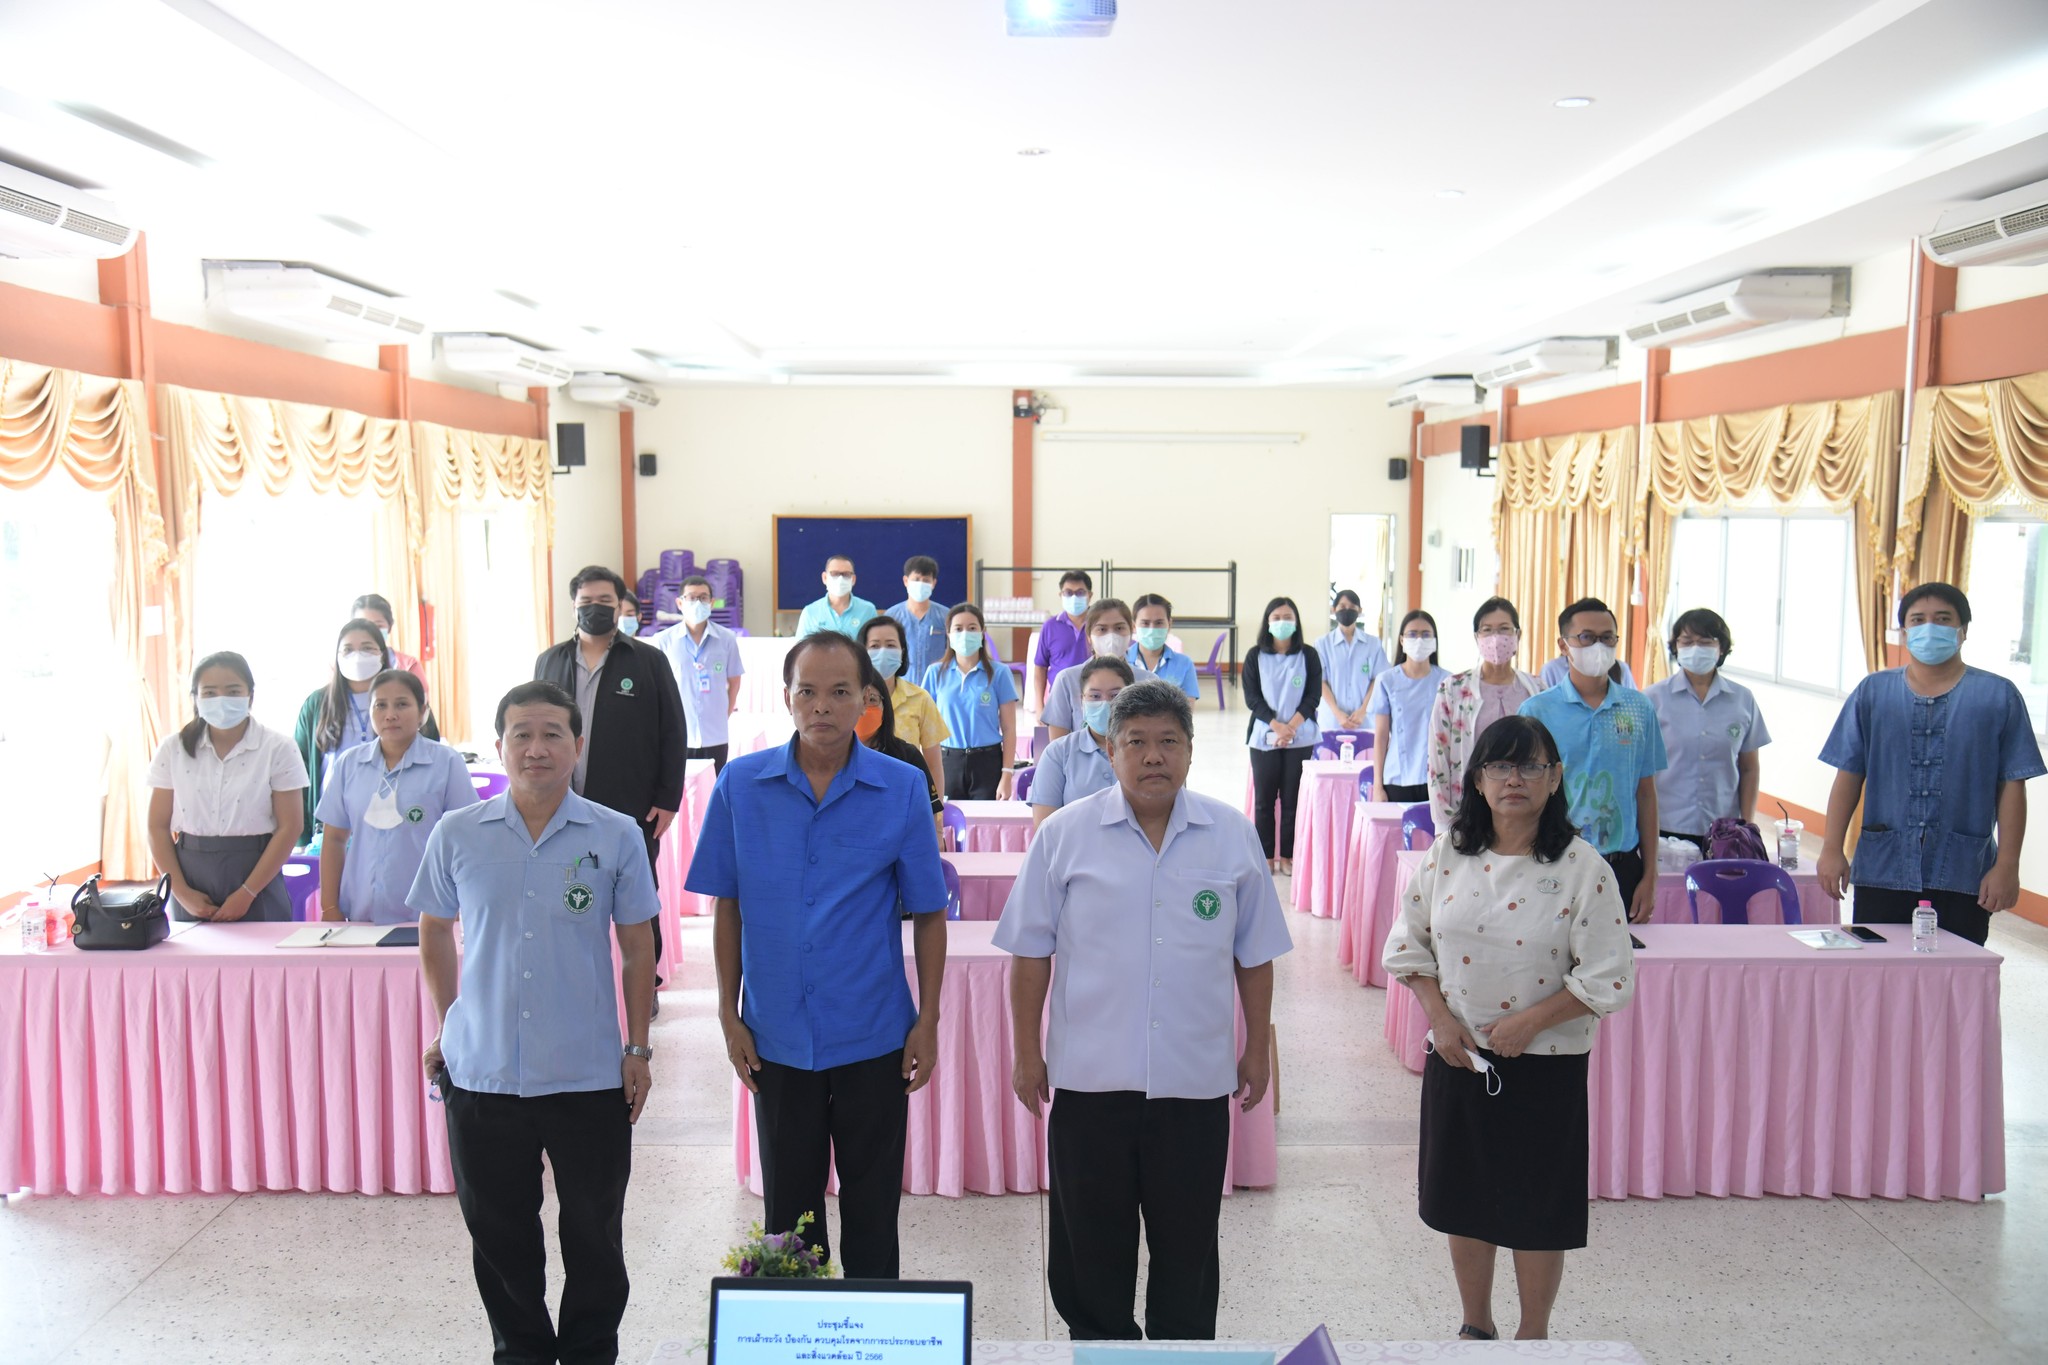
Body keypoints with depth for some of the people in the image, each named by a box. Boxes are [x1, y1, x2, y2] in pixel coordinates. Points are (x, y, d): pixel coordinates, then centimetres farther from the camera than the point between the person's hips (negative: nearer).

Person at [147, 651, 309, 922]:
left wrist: (246, 894, -12)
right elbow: (158, 826, 5)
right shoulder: (173, 749, 4)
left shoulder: (277, 749, -4)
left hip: (255, 874, -2)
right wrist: (182, 893, -5)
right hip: (192, 874, 2)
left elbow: (289, 827, -7)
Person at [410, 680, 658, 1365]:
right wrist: (447, 1026, 11)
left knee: (594, 1238, 9)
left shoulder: (615, 836, -3)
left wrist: (638, 1049, 2)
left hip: (590, 1075, -1)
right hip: (481, 1072, 1)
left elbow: (637, 948, 3)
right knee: (500, 1236, 14)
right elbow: (435, 932, 13)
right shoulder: (456, 835, 0)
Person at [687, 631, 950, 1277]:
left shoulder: (903, 789, -6)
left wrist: (928, 1023, -3)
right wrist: (729, 1016, 1)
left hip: (874, 1037, -1)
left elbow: (927, 913, -1)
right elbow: (728, 909, 3)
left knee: (872, 1213, 11)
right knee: (788, 1208, 14)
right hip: (778, 1038, 1)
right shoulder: (741, 785, -3)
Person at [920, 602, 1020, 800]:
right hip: (948, 761, 2)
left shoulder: (998, 673, 0)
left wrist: (1006, 775, -7)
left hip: (987, 762, -1)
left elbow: (1008, 730, 0)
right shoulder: (935, 673, 6)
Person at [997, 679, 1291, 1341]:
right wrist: (1026, 1052, 1)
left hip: (1197, 1078, 1)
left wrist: (1258, 1048, 9)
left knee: (1188, 1243, 13)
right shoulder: (1065, 834, -2)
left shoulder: (1233, 835, 2)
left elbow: (1254, 956, 8)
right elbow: (1031, 951, 1)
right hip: (1090, 1075, -1)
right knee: (1089, 1242, 11)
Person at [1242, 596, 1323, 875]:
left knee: (1292, 798, 1)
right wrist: (1277, 726, -14)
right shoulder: (1255, 656, 4)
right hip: (1264, 736, 0)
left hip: (1300, 738, 0)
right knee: (1263, 799, 2)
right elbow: (1252, 698, -2)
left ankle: (1288, 855, 10)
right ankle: (1265, 855, 11)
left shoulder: (1308, 656, 4)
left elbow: (1313, 696, -1)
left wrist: (1291, 726, -13)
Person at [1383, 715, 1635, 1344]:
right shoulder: (1446, 853, -1)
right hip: (1457, 1055, 3)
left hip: (1546, 1063, -3)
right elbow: (1409, 944, 6)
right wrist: (1440, 1017, -7)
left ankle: (1533, 1336, 31)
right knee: (1464, 1197, 15)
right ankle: (1475, 1325, 36)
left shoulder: (1581, 867, -10)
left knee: (1538, 1208, 9)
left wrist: (1529, 1023, -17)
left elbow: (1607, 979, -11)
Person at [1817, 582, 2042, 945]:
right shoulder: (1873, 693, 8)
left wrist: (2007, 865, -4)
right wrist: (1832, 849, 0)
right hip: (1881, 871, 1)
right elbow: (1849, 776, 7)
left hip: (1964, 875, -1)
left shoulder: (1999, 697, 3)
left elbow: (2012, 787, 1)